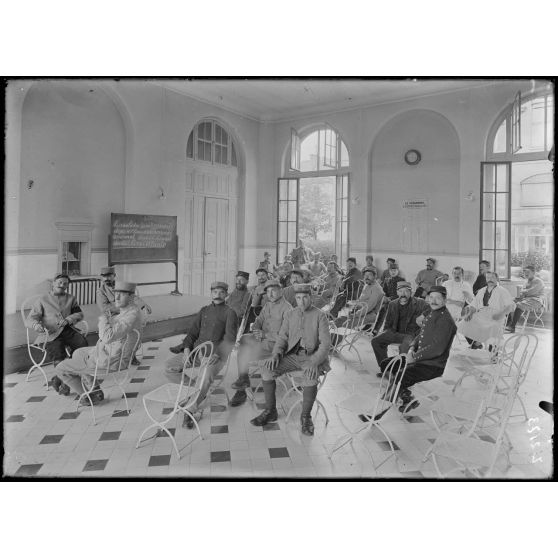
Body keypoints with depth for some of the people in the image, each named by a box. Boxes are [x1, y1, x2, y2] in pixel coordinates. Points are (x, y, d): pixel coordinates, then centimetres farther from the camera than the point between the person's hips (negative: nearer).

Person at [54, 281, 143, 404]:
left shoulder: (132, 315, -30)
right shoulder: (129, 310, 2)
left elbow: (107, 337, -37)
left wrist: (103, 318, -21)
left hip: (109, 361, -10)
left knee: (61, 368, 4)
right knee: (77, 353, 32)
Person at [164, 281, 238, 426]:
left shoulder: (229, 313, 1)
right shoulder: (204, 311, 18)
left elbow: (230, 338, -8)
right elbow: (193, 332, 16)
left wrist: (217, 354, -23)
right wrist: (187, 348, -3)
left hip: (215, 354, -6)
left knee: (205, 377, -34)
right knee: (169, 367, -9)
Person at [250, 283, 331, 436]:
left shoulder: (320, 316, -4)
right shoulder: (290, 315, 10)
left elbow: (325, 343, -11)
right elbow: (282, 337, 9)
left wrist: (315, 362, -26)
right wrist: (276, 354, -12)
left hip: (312, 357, -4)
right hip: (292, 355, 4)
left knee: (311, 375, -37)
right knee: (266, 367, -19)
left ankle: (305, 417, -17)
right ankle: (270, 411, -6)